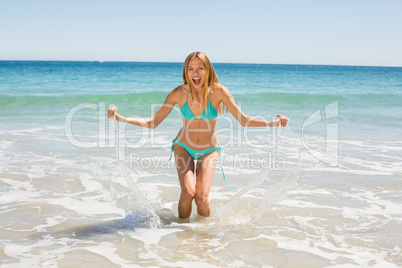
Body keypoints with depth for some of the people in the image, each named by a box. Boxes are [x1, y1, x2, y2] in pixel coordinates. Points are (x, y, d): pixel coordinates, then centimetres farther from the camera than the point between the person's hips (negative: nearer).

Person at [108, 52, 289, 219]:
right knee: (188, 192, -21)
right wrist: (120, 118, -21)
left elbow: (243, 120, -12)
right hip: (183, 148, 0)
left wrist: (273, 123, -26)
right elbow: (153, 122, -11)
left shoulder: (218, 92, -17)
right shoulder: (179, 93, -15)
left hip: (209, 151, 0)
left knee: (201, 197, -17)